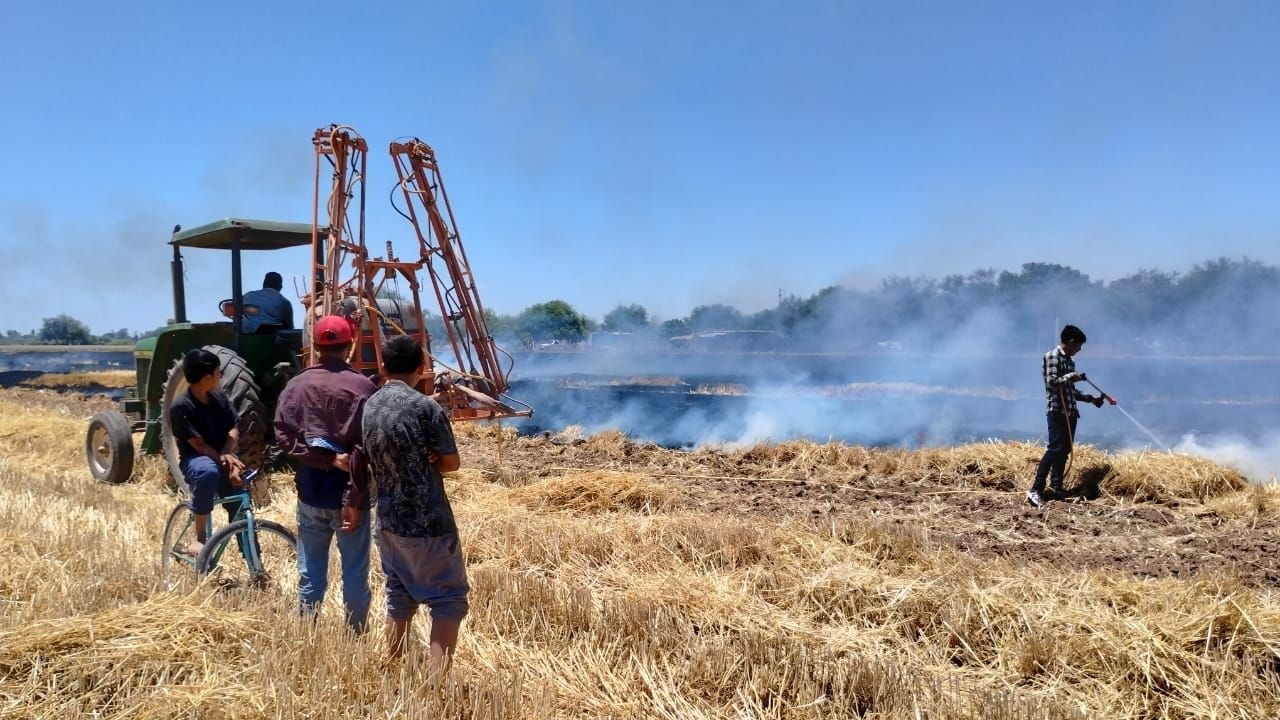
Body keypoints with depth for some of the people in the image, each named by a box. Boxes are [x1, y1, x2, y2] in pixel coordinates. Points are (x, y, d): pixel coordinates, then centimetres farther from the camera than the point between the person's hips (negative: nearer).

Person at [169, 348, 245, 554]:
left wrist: (226, 455, -17)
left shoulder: (219, 397, 2)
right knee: (209, 471, -41)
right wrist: (226, 461, -23)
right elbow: (199, 445, -17)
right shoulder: (181, 406, -17)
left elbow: (233, 429, 1)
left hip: (223, 460, 6)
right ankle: (200, 537, -26)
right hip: (195, 460, -5)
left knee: (241, 512, -4)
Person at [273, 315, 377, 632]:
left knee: (310, 573, 15)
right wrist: (354, 498, -16)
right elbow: (366, 448, -17)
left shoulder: (296, 385, 2)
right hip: (348, 496, -3)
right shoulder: (363, 387, -10)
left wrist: (327, 459, -13)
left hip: (310, 495, 3)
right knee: (355, 574, 8)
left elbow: (283, 435, -8)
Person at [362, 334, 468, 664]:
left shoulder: (368, 407, 4)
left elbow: (367, 462, 11)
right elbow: (452, 462, -8)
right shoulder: (425, 407, -16)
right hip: (428, 522, -7)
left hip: (389, 520, 7)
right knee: (448, 598, 2)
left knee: (399, 595, 18)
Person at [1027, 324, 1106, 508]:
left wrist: (1090, 398, 20)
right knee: (1055, 449, -16)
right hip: (1057, 411, -9)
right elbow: (1050, 382, -17)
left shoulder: (1069, 361, 18)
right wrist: (1070, 377, -12)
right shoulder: (1051, 356, -6)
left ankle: (1056, 489, 13)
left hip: (1070, 412, 9)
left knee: (1064, 450, 8)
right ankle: (1035, 490, -19)